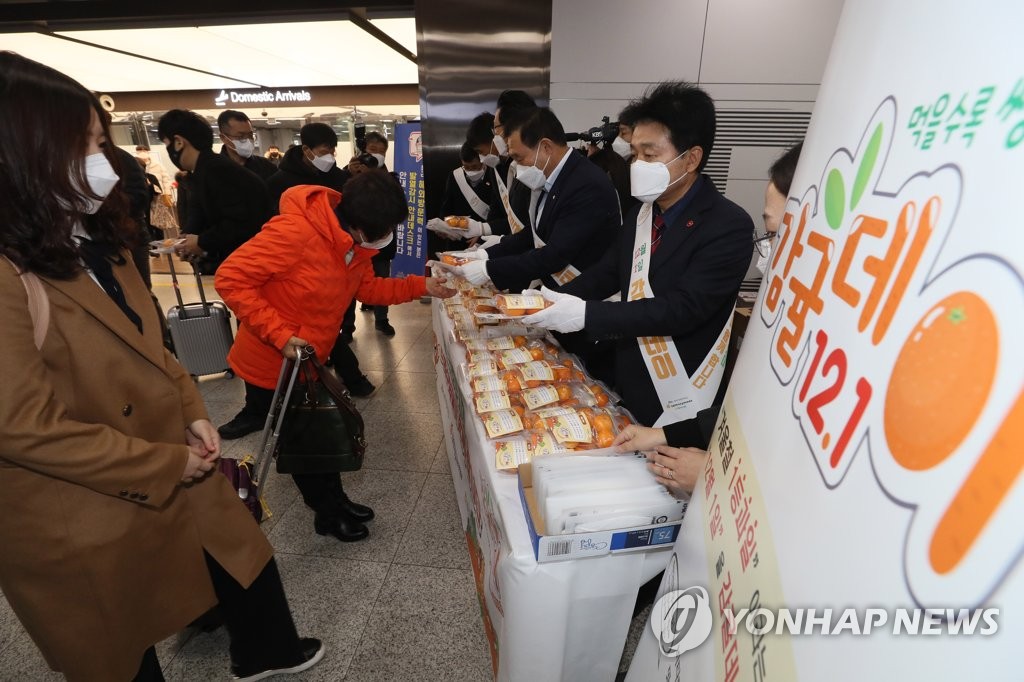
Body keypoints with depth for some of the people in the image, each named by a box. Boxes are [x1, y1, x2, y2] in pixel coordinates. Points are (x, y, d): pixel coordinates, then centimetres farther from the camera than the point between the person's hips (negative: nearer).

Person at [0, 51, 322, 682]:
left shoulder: (92, 242, 4)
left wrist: (193, 415, -1)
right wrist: (168, 465, -18)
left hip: (171, 477, 8)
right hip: (83, 528, -7)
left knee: (245, 557, 22)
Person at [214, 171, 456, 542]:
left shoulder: (354, 241, -5)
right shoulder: (295, 232, -31)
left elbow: (365, 286, 8)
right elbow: (231, 279, -27)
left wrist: (420, 286, -1)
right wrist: (280, 335, -31)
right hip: (270, 366, -7)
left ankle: (333, 503, 42)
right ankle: (330, 513, 34)